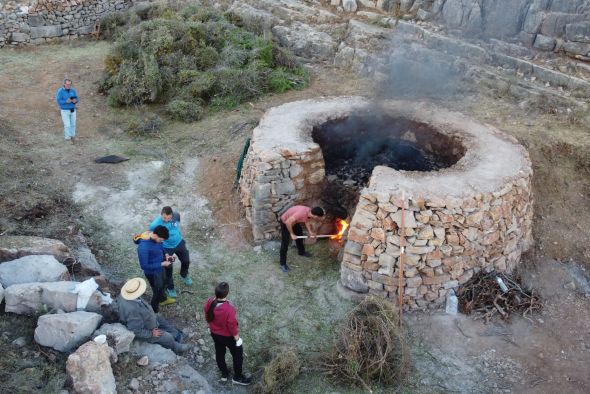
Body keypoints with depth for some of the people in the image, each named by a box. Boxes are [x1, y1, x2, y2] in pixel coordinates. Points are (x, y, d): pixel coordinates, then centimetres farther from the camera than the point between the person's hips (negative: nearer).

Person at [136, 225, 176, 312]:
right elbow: (144, 266, -31)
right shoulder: (143, 247, -37)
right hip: (152, 272, -7)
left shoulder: (155, 238, -13)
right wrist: (162, 264, -27)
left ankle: (163, 299, 60)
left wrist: (165, 256, -8)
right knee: (157, 290, 13)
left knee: (161, 285, 31)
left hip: (159, 268, 7)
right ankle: (154, 311, 38)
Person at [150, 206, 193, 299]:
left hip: (179, 242, 4)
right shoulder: (155, 225, -34)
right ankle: (169, 287, 38)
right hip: (166, 247, -4)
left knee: (186, 261, 21)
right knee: (168, 268, 10)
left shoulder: (176, 215, -22)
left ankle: (184, 275, 55)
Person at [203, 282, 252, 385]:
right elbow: (232, 326, -26)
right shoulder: (229, 309, -39)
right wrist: (237, 338, -9)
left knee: (219, 352, 28)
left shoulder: (209, 302, -21)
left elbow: (207, 317, -2)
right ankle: (237, 377, 38)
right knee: (238, 355, 20)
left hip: (214, 333, 6)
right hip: (228, 336, -6)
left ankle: (224, 374, 50)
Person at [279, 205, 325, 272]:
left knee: (300, 235, 24)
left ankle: (301, 252, 50)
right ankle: (283, 264, 7)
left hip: (294, 221, 8)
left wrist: (310, 232, -3)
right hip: (285, 222, -8)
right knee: (285, 243, -4)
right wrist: (292, 234, -26)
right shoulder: (301, 213, -42)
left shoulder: (309, 212, -16)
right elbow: (288, 222, -38)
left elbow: (306, 221, 6)